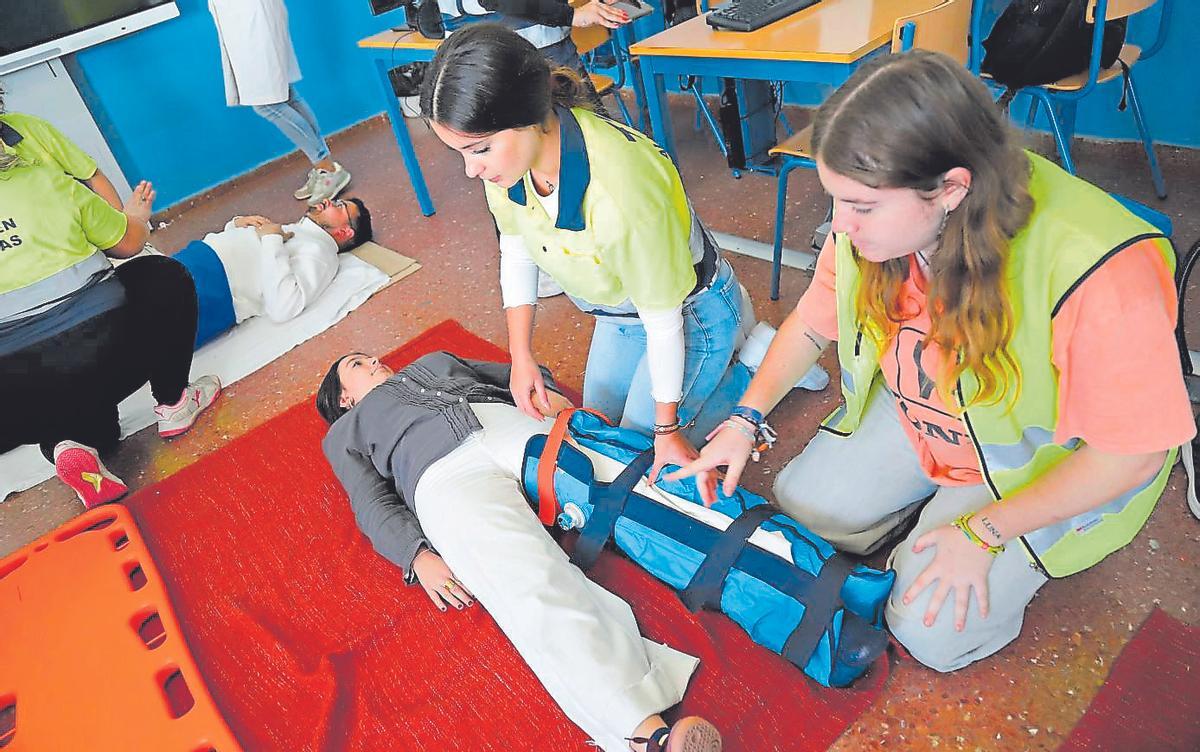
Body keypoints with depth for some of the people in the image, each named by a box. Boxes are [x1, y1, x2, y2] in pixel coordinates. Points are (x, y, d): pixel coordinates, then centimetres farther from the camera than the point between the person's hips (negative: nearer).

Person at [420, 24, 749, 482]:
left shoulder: (621, 191, -43)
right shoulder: (506, 152, -21)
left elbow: (663, 324, -30)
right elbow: (516, 254, -2)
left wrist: (668, 431, -17)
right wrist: (521, 356, -2)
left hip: (689, 315, -7)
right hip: (617, 314, 7)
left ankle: (745, 373, 20)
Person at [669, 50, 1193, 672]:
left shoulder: (1098, 274, -38)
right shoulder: (878, 211, -22)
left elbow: (1130, 455, -25)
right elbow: (816, 317, -3)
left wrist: (982, 532, -19)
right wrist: (747, 418, -6)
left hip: (1049, 459, -4)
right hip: (916, 413, 5)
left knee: (932, 634, -9)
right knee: (799, 506, 1)